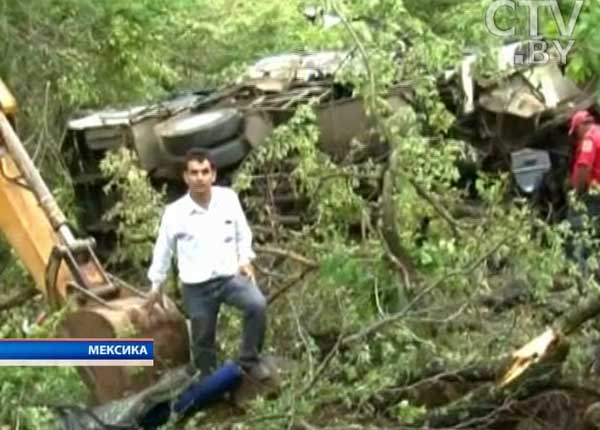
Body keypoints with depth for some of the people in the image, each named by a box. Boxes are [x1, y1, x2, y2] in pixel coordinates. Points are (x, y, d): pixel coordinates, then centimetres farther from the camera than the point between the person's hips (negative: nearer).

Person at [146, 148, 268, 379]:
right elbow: (163, 250, 5)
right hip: (197, 287, -1)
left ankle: (249, 359, -5)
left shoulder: (229, 198, -5)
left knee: (258, 304, -25)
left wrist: (245, 260, -4)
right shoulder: (174, 212, -9)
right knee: (203, 340, 8)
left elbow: (243, 234, 10)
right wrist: (156, 286, 12)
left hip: (230, 276, 1)